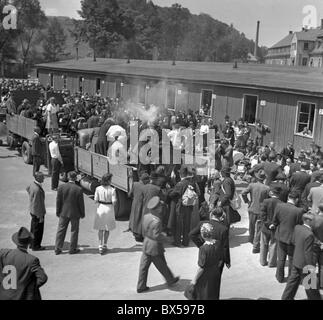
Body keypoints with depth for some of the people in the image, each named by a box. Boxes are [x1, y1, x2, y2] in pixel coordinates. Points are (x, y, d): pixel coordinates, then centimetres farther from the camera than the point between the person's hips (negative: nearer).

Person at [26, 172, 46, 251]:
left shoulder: (33, 184, 0)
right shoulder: (37, 189, -29)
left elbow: (28, 189, 24)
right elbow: (37, 204, -26)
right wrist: (40, 216, -21)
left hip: (33, 211, 10)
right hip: (38, 212, -10)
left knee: (33, 229, 21)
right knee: (38, 230, 6)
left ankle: (32, 244, 35)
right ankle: (35, 246, 18)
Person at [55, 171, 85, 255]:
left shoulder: (61, 187, -9)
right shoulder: (79, 189, -15)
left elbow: (58, 201, -3)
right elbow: (81, 203, -8)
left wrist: (58, 212, 9)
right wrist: (82, 214, 4)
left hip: (64, 213, 2)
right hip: (75, 214, -2)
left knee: (61, 231, 12)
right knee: (74, 231, 12)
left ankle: (57, 249, 17)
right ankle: (72, 249, 20)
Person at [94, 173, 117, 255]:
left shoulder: (98, 189, -8)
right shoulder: (112, 190, -15)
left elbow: (96, 201, -4)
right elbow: (114, 202, -14)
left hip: (101, 208, 2)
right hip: (109, 209, -2)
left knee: (100, 229, 11)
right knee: (107, 229, 16)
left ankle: (100, 246, 6)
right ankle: (104, 245, 23)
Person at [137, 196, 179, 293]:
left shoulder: (146, 217, -3)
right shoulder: (156, 221, -28)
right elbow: (157, 236, -25)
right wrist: (165, 238, -8)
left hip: (146, 245, 7)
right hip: (155, 247, -7)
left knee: (144, 266, 12)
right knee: (162, 266, 14)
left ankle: (141, 286, 20)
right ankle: (170, 280, 36)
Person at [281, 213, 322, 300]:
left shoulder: (297, 228, -5)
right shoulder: (309, 234, -28)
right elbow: (308, 253, -24)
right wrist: (311, 267, -15)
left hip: (296, 261, 8)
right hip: (305, 264, -8)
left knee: (294, 280, 20)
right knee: (310, 284, 11)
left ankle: (286, 297, 30)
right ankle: (315, 298, 29)